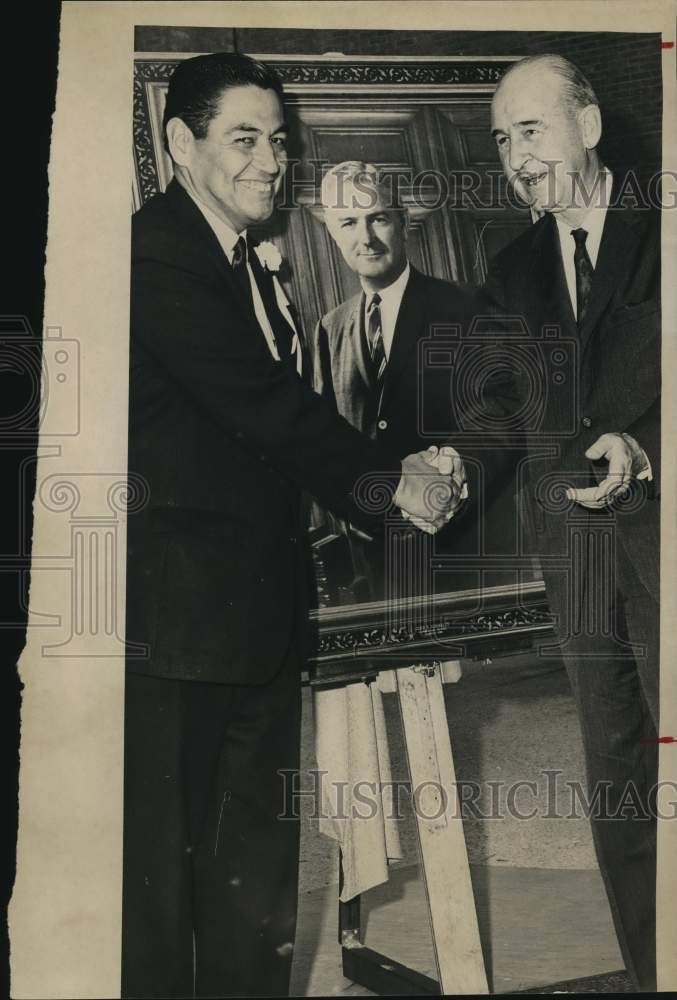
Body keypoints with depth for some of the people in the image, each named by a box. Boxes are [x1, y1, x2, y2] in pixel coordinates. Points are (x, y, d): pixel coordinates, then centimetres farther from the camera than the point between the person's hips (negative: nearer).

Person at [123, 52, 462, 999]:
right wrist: (392, 477, -10)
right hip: (180, 604, -9)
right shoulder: (154, 253, -11)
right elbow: (260, 403, -17)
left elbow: (286, 422, 12)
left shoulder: (252, 267, 19)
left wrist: (379, 487, -4)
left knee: (257, 851, 16)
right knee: (163, 852, 4)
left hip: (260, 606, 9)